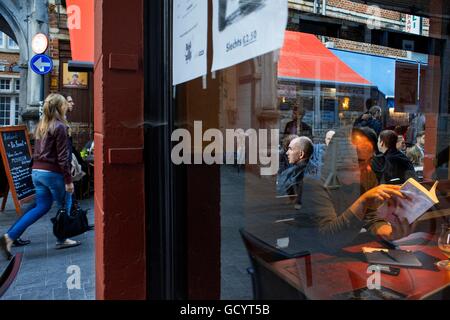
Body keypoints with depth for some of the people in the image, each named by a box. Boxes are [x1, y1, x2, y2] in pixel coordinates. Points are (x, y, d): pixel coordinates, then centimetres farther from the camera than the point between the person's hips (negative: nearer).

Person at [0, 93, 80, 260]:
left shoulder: (41, 125, 11)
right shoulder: (59, 127, -13)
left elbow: (37, 151, 15)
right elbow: (62, 157, -16)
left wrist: (38, 169, 21)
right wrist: (68, 180, -13)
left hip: (37, 171, 8)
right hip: (52, 173, -8)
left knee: (42, 207, 13)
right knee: (65, 206, 10)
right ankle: (62, 239, 22)